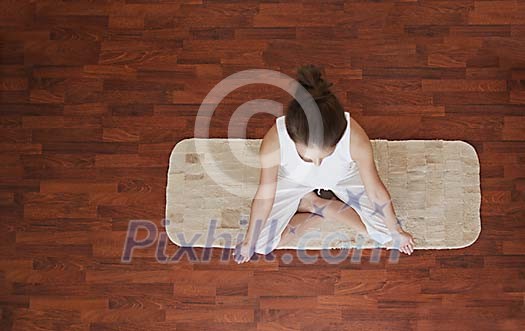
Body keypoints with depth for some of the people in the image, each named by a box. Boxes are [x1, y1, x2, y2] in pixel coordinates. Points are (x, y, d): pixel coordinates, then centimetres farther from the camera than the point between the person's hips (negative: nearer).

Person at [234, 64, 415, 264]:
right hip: (293, 182, 0)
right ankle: (327, 209, 5)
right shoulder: (274, 142, -40)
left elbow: (375, 191, -21)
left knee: (385, 231, -11)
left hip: (343, 180, 0)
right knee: (261, 244, -12)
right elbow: (264, 197, -23)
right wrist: (249, 243, -9)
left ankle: (325, 207, 5)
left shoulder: (355, 138, -40)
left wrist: (397, 232, -6)